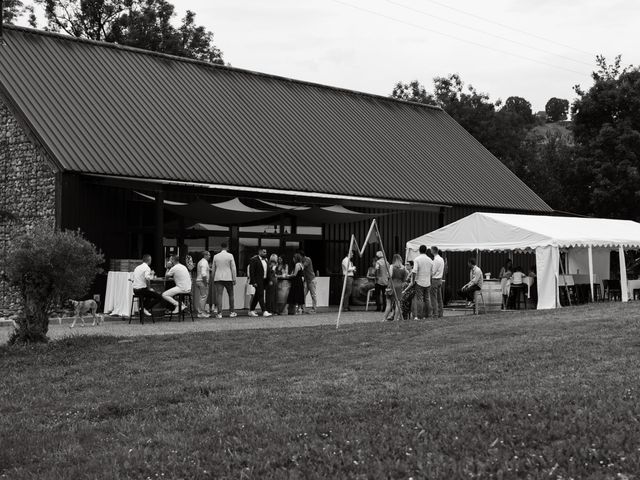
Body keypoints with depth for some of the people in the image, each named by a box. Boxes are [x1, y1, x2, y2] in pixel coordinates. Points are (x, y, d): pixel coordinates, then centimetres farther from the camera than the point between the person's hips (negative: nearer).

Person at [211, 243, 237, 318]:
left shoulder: (215, 256, 4)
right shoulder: (230, 256, -3)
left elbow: (213, 269, 10)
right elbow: (233, 268, -4)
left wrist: (213, 278, 19)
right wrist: (234, 279, 0)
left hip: (218, 278, 1)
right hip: (228, 278, -1)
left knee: (219, 295, -2)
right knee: (231, 295, 10)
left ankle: (219, 313, -9)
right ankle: (232, 312, 12)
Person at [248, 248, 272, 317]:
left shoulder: (265, 260, 15)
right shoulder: (254, 259, -9)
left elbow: (267, 270, 17)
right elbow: (251, 271, -13)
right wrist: (253, 282, -18)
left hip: (264, 280, 8)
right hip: (258, 281, -8)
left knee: (257, 296, 13)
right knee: (261, 295, -12)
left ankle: (251, 311, 21)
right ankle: (264, 311, -16)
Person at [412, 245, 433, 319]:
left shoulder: (417, 259, -10)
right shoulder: (430, 260, 5)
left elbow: (414, 271, -17)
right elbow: (432, 271, 8)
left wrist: (413, 280, -8)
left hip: (419, 282, -4)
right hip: (428, 282, 4)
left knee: (419, 299, -2)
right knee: (427, 299, 10)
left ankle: (420, 316, -3)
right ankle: (428, 315, 11)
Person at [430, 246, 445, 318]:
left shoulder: (436, 260, -16)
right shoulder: (441, 259, 12)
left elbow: (433, 272, -16)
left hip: (435, 280, -9)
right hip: (440, 279, 9)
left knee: (434, 297, -6)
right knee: (439, 297, 11)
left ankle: (435, 313, -9)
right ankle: (440, 313, 12)